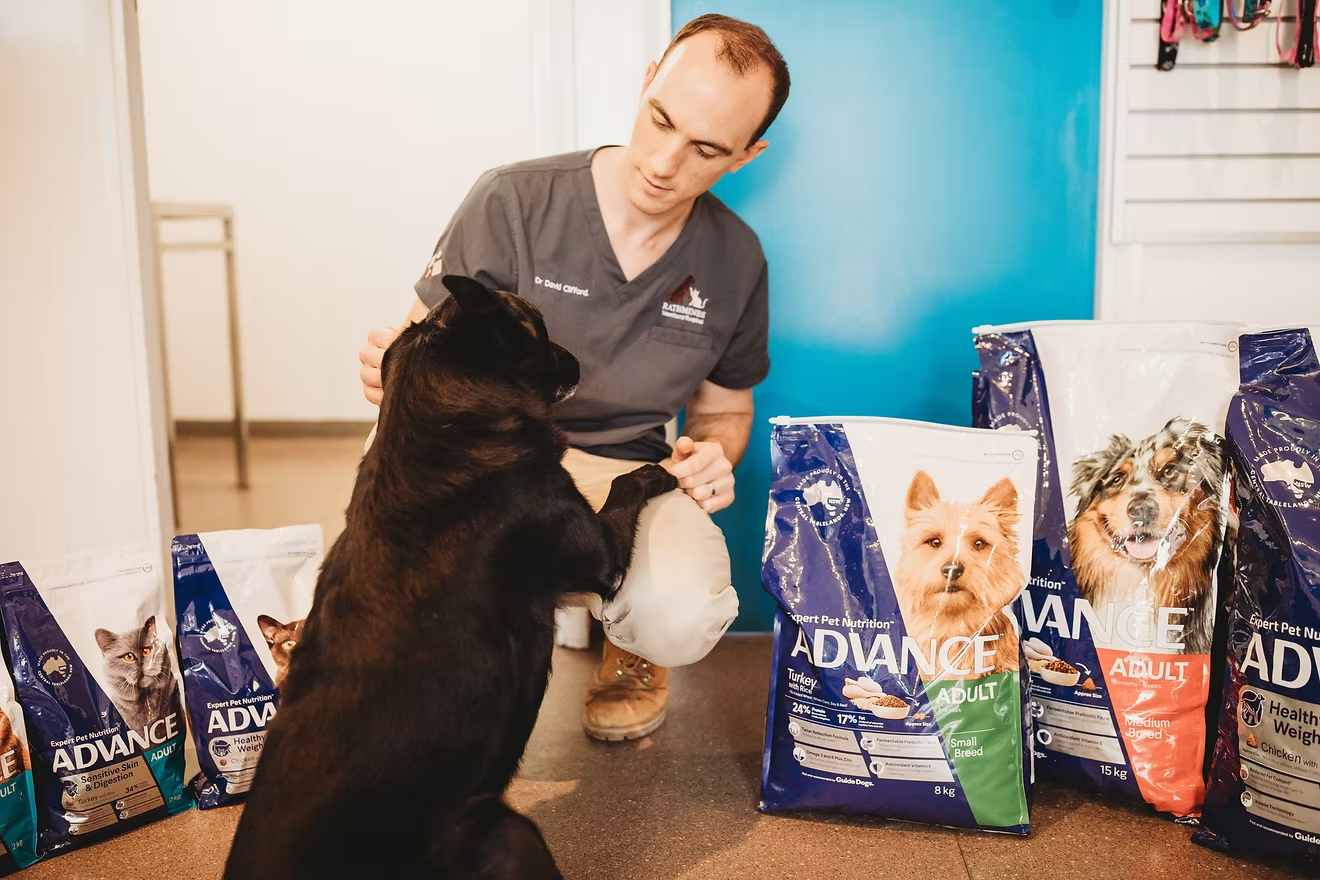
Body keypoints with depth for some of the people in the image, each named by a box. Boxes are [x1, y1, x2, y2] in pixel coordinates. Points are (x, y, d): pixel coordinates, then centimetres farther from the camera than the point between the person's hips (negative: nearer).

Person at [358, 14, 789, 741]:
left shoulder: (736, 262, -1)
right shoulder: (514, 201, -11)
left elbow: (724, 409, 14)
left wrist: (712, 459, -9)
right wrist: (397, 372, -30)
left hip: (627, 475, 1)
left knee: (682, 621, -32)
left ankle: (630, 643, 12)